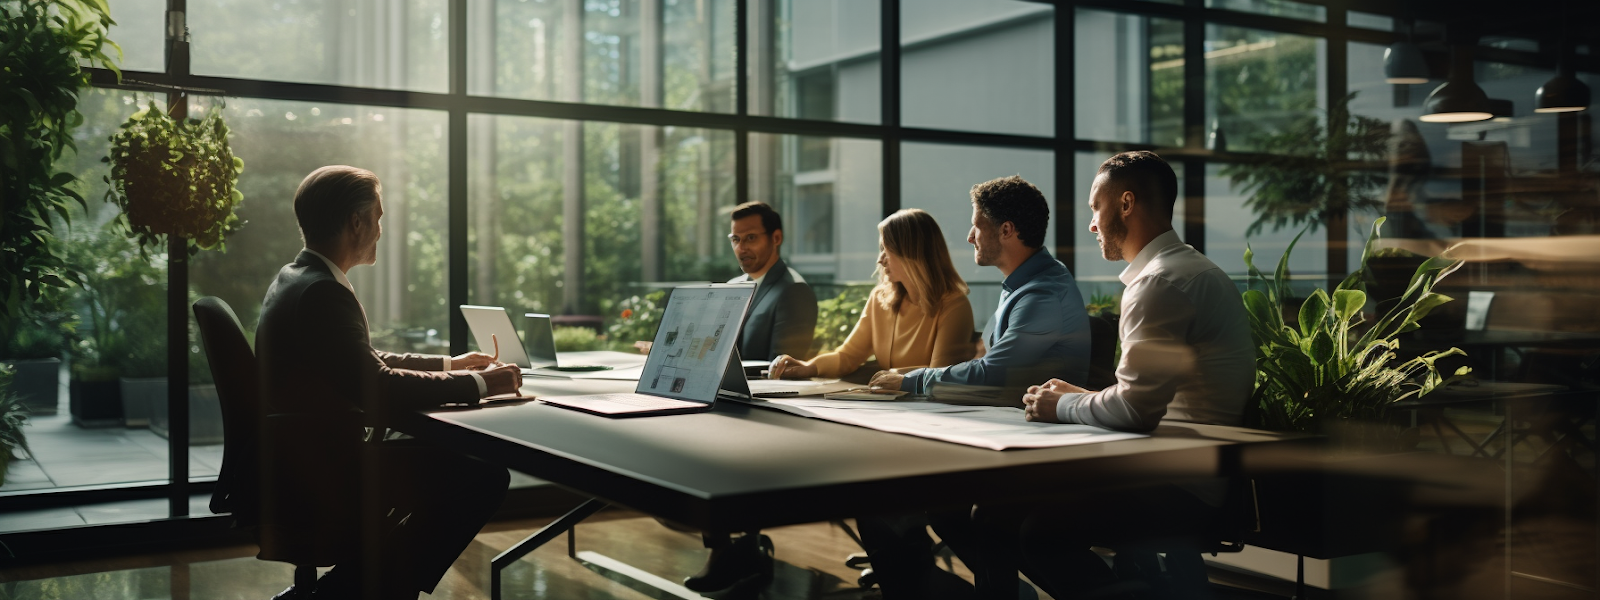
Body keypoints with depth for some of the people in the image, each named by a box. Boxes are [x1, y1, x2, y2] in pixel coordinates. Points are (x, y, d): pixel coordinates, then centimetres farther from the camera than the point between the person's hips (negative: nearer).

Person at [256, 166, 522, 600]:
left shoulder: (297, 278, 12)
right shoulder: (322, 292, -20)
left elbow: (365, 364, 21)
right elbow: (376, 388, -25)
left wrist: (450, 365, 19)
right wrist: (477, 384, -16)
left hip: (298, 461, 11)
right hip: (312, 478, -11)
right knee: (483, 478, -12)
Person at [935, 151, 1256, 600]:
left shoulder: (1160, 282, -16)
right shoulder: (1191, 270, 19)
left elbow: (1135, 408, -22)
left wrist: (1063, 406, -5)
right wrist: (1083, 397, 14)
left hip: (1182, 491, -10)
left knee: (1042, 528, -29)